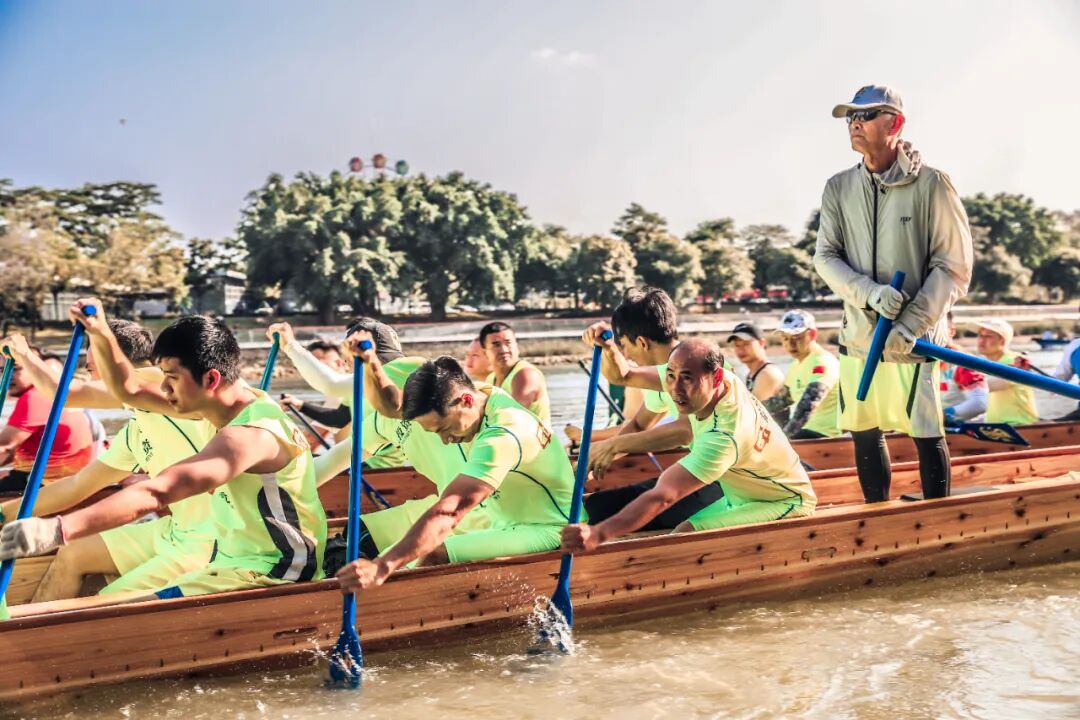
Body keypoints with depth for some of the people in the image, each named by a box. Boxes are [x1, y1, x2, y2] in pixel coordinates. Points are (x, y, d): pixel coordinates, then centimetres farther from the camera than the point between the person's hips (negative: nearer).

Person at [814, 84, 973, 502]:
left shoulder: (931, 185, -7)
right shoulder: (838, 189, 5)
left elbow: (954, 266, -7)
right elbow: (825, 257, 2)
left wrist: (911, 325, -16)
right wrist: (870, 292, -17)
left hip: (914, 340, -4)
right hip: (858, 335, 4)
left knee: (926, 434, 1)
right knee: (864, 434, 12)